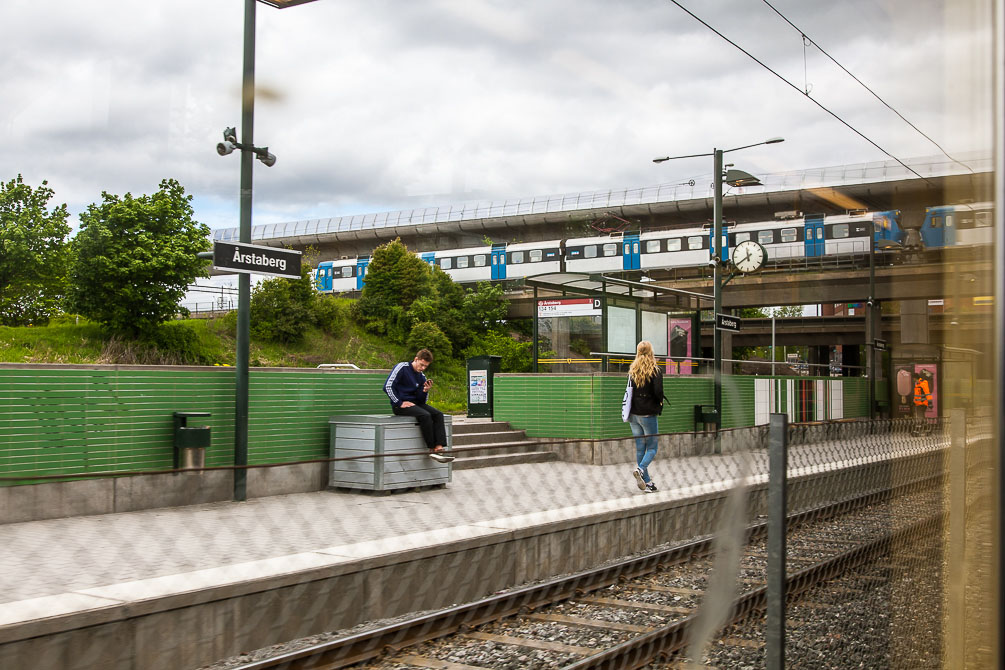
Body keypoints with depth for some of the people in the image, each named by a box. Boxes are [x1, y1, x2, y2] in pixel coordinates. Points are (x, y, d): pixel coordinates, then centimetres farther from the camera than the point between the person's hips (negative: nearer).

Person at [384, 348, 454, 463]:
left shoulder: (422, 377, 12)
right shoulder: (402, 367, -6)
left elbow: (421, 401, 9)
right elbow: (388, 386, -14)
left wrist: (425, 391, -11)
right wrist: (400, 403, -15)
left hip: (414, 403, 7)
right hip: (399, 405, -7)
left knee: (438, 414, -16)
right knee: (425, 415, -30)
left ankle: (439, 449, -27)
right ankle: (432, 449, -21)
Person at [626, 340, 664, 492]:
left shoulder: (632, 370, 6)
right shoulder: (655, 370, -8)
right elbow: (658, 391, -17)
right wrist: (660, 405, 0)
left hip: (633, 414, 5)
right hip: (648, 414, -4)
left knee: (640, 448, 9)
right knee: (652, 448, 4)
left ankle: (647, 482, 10)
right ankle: (640, 469, -23)